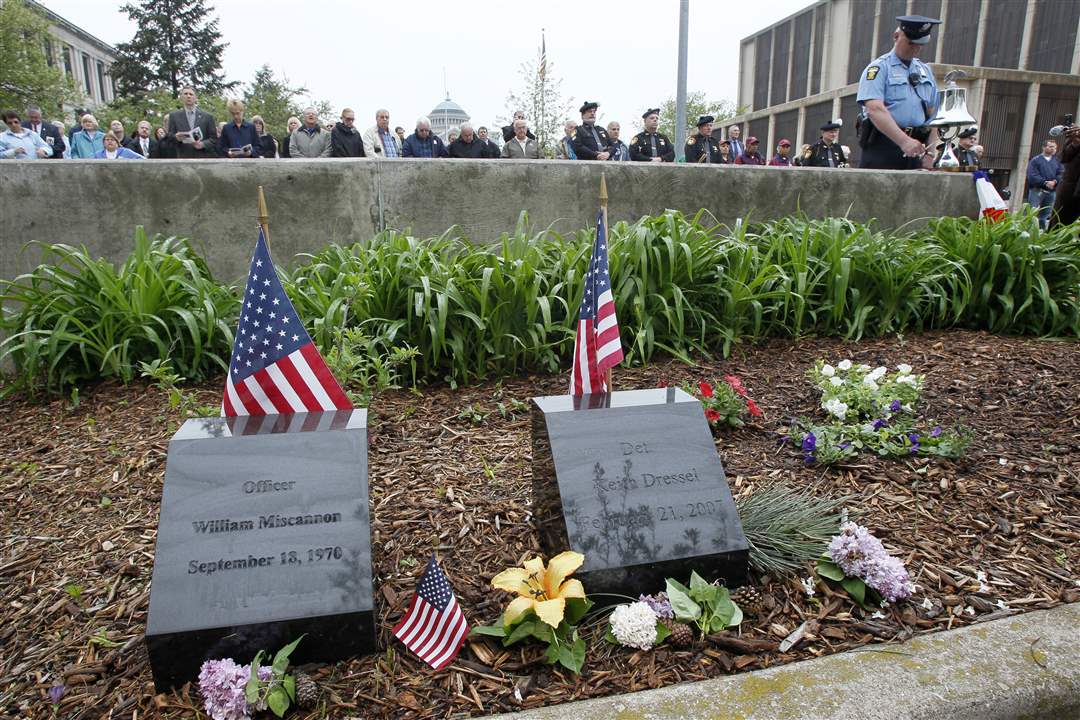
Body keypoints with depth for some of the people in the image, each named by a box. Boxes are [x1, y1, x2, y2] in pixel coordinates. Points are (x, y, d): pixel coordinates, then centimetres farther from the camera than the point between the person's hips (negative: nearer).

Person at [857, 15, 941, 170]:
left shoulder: (926, 71, 21)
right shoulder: (879, 68, 0)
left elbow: (933, 114, 19)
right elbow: (875, 109, -16)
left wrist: (930, 153, 6)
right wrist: (904, 141, -25)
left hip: (914, 147, 6)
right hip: (882, 147, -6)